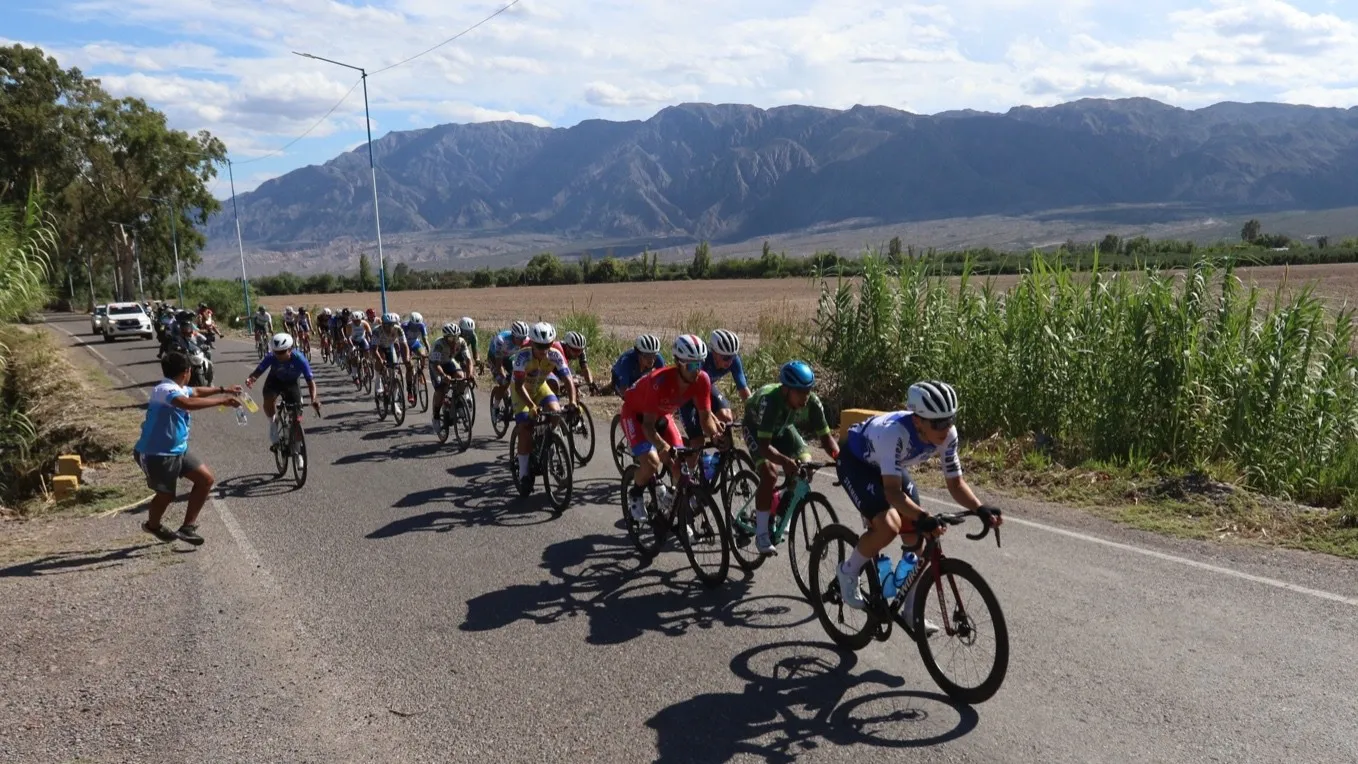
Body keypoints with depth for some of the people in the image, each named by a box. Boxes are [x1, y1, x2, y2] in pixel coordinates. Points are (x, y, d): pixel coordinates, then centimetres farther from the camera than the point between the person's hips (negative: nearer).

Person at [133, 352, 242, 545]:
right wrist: (221, 400, -41)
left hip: (178, 450, 10)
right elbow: (189, 403, -45)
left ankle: (187, 527, 10)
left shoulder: (179, 389, 8)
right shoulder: (165, 390, -25)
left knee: (206, 479, 2)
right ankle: (153, 525, 41)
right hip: (156, 454, -10)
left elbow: (196, 392, 32)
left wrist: (223, 390, 32)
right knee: (166, 494, 7)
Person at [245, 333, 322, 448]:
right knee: (268, 401, -30)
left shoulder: (299, 359, -33)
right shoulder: (271, 357, -30)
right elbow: (258, 371, -30)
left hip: (291, 383, 0)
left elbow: (310, 380, -33)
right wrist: (250, 379, -55)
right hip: (275, 380, 0)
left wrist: (314, 399, -49)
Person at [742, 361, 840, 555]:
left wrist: (840, 457, -41)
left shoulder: (812, 402, -30)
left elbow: (826, 437, -22)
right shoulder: (770, 400, -42)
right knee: (770, 474, -24)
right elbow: (764, 445, -45)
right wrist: (786, 461, -62)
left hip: (783, 427, 5)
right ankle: (761, 534, -11)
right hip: (756, 427, -5)